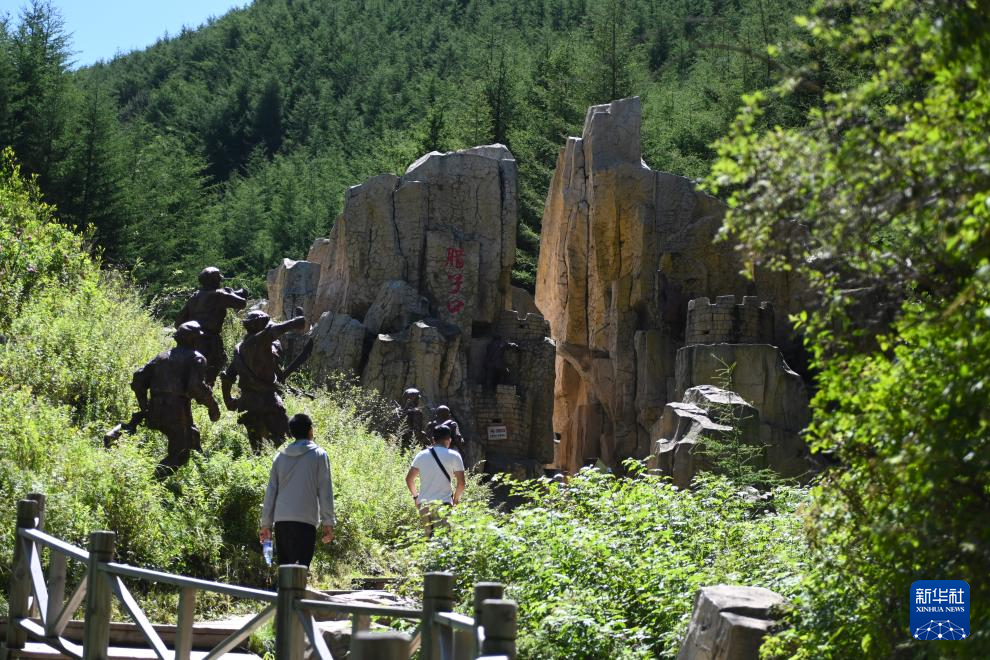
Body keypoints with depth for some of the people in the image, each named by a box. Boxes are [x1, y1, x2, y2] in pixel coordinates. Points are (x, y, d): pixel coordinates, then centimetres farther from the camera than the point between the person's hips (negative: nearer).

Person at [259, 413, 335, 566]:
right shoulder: (319, 455, 3)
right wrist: (328, 523, 2)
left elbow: (270, 492, 14)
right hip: (305, 520, -4)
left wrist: (266, 524, 17)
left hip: (280, 520, 4)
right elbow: (325, 491, -1)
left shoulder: (280, 456, 15)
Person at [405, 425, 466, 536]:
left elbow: (409, 479, 10)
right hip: (443, 504, -4)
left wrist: (415, 496, 24)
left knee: (429, 536, 13)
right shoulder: (454, 456, -1)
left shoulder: (421, 455, 9)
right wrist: (455, 498, 13)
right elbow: (461, 483, -4)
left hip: (424, 505, 4)